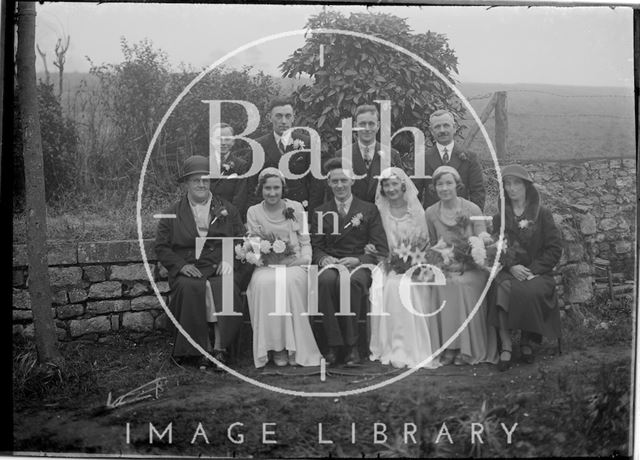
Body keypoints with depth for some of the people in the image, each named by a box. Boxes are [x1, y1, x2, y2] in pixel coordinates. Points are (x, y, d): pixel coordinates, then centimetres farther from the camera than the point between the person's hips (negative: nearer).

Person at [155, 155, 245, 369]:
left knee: (226, 287, -33)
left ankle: (220, 346, -26)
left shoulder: (227, 209, 18)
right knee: (190, 288, -35)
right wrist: (181, 265, -9)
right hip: (187, 271, 0)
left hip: (219, 270, 1)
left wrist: (229, 260, -6)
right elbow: (162, 247, 9)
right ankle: (196, 350, -27)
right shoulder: (172, 213, 15)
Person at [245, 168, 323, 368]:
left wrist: (304, 259, -9)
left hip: (293, 263, 0)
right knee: (265, 283, -35)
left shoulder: (295, 208, 9)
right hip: (265, 264, 0)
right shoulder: (253, 212, 10)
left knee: (290, 282, -35)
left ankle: (294, 346, -26)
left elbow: (305, 240, 10)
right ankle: (275, 346, -25)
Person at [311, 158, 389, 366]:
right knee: (325, 280, -36)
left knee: (349, 282, -38)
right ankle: (334, 345, -28)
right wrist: (323, 258, -11)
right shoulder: (320, 213, 20)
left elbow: (381, 250, 5)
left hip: (359, 265, -1)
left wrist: (357, 260, -13)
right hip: (331, 264, 2)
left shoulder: (369, 210, 14)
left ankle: (351, 346, -26)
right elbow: (315, 247, 13)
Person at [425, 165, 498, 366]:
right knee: (441, 285, -29)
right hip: (444, 267, 2)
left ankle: (467, 349, -21)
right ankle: (449, 347, -22)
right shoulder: (431, 213, 5)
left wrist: (461, 266, -18)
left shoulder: (472, 210, -3)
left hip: (471, 267, -2)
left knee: (461, 284, -32)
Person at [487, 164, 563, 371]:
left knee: (531, 292, -33)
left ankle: (527, 342, -13)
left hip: (537, 272, -1)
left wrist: (533, 269, -11)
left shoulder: (542, 214, 8)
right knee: (502, 290, -32)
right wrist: (511, 267, -14)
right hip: (507, 271, 1)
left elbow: (555, 249, 2)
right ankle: (506, 345, -30)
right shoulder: (499, 217, 13)